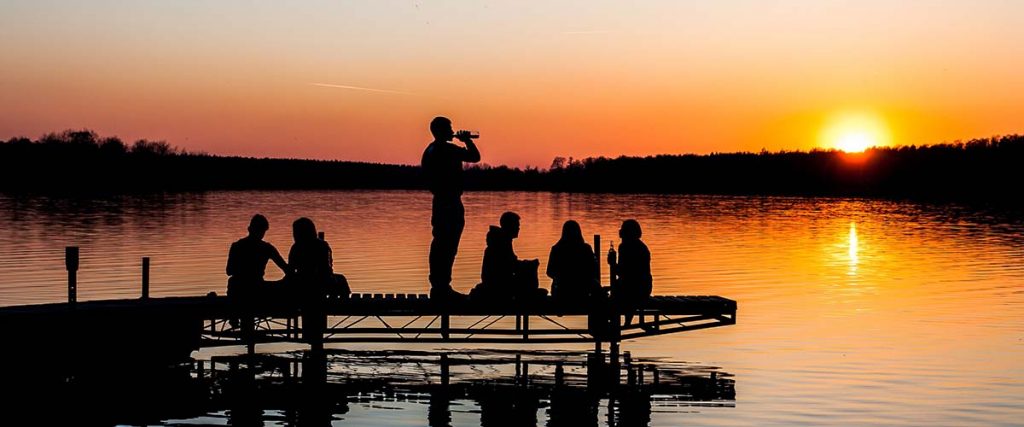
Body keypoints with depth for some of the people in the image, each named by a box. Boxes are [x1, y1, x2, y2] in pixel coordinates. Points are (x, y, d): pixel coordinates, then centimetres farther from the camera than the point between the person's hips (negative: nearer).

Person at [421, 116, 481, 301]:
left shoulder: (430, 151, 13)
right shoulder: (448, 150, -16)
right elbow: (475, 156, -13)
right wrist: (467, 140, 3)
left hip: (439, 201, 10)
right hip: (451, 203, -10)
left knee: (440, 246, 13)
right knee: (448, 247, -7)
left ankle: (438, 286, 17)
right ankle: (442, 287, -7)